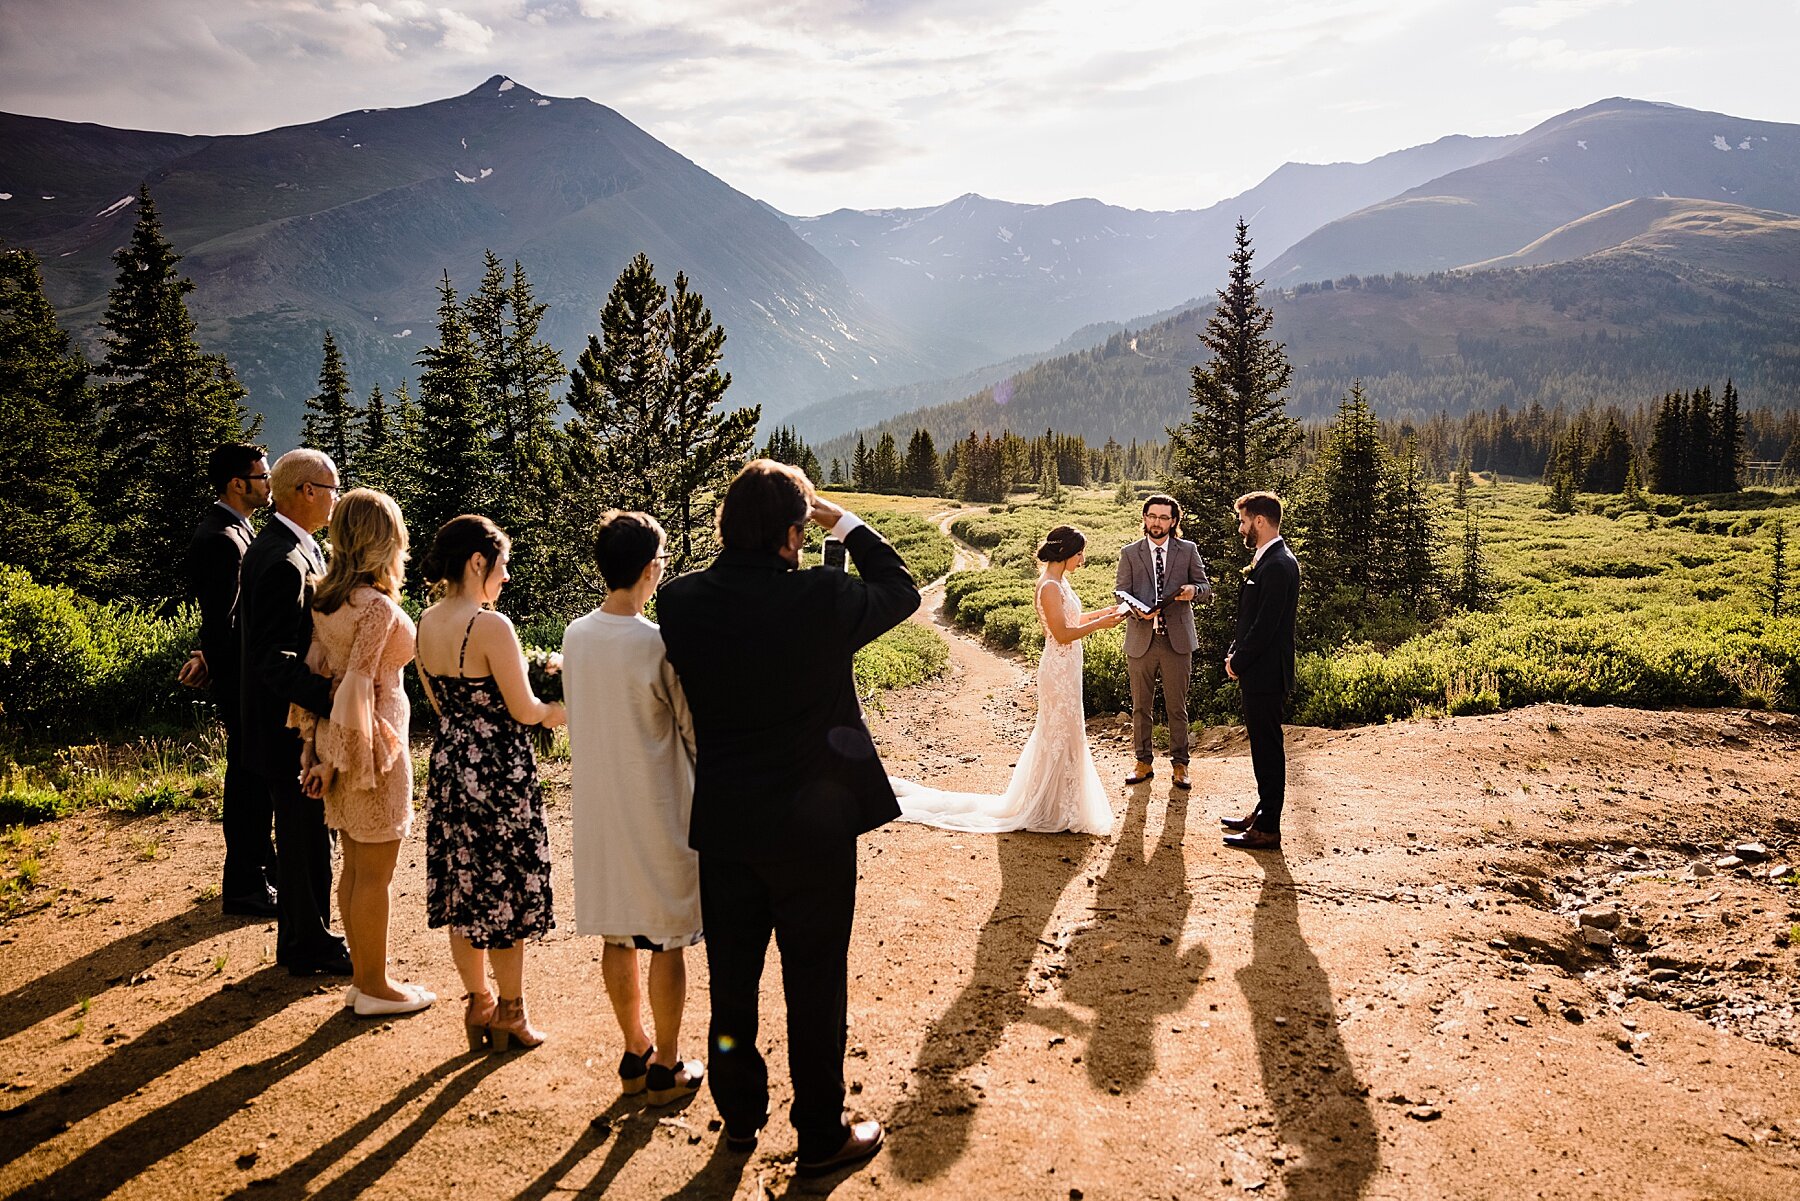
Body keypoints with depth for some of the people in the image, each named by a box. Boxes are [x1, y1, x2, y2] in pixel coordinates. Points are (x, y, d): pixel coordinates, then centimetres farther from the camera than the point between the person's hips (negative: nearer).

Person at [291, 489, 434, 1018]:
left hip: (337, 738, 8)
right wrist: (349, 756, -13)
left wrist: (320, 746, 11)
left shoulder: (326, 597, 4)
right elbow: (357, 686, -21)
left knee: (355, 868, 17)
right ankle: (375, 988, 16)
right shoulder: (379, 606, -19)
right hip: (371, 741, -8)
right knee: (375, 874, 4)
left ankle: (363, 976, 28)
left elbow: (316, 669, 6)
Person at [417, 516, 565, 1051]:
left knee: (463, 886, 15)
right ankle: (509, 1015, 20)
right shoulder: (491, 625, -21)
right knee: (508, 888, 7)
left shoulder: (425, 622, 2)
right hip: (499, 771, -7)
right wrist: (555, 710, 4)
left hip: (449, 762, 7)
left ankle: (478, 1005, 28)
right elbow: (523, 710, -16)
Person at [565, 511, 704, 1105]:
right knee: (667, 941, 8)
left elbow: (579, 719, 9)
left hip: (598, 810, 6)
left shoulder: (575, 636, -2)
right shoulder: (660, 644, -21)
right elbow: (697, 731, -12)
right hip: (660, 812, -6)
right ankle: (667, 1068, 19)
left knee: (617, 936, 16)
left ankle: (635, 1054, 29)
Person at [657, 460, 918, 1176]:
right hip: (811, 825, -4)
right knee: (815, 983, 11)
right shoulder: (822, 598, -19)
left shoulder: (682, 601, -9)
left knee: (731, 979, 19)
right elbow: (901, 591, -1)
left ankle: (739, 1118, 37)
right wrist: (847, 525, 9)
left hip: (722, 825, 4)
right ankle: (820, 1136, 25)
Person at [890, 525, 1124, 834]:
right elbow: (1063, 634, -22)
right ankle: (1057, 809, 13)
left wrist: (1106, 611, 12)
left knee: (1058, 735, 18)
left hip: (1065, 670, 10)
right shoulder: (1050, 586, -21)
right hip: (1059, 670, -10)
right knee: (1062, 736, 1)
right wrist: (1100, 623, -16)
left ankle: (1054, 802, 30)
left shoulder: (1060, 581, 9)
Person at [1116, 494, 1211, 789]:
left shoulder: (1188, 550, 5)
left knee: (1177, 707, 7)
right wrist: (1139, 611, -21)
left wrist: (1193, 590, -15)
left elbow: (1206, 586, 9)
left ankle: (1179, 764, 19)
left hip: (1177, 640, -1)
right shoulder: (1129, 553, 4)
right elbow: (1122, 594, 0)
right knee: (1140, 707, 9)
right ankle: (1144, 762, 22)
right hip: (1140, 640, 1)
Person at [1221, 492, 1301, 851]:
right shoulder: (1268, 560, 13)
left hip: (1265, 673, -10)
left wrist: (1237, 663, -12)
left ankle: (1268, 830, 6)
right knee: (1263, 747, 18)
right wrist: (1234, 653, 8)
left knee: (1268, 749, -2)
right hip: (1258, 672, 10)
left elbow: (1265, 627, -22)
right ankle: (1262, 814, 30)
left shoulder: (1278, 566, -20)